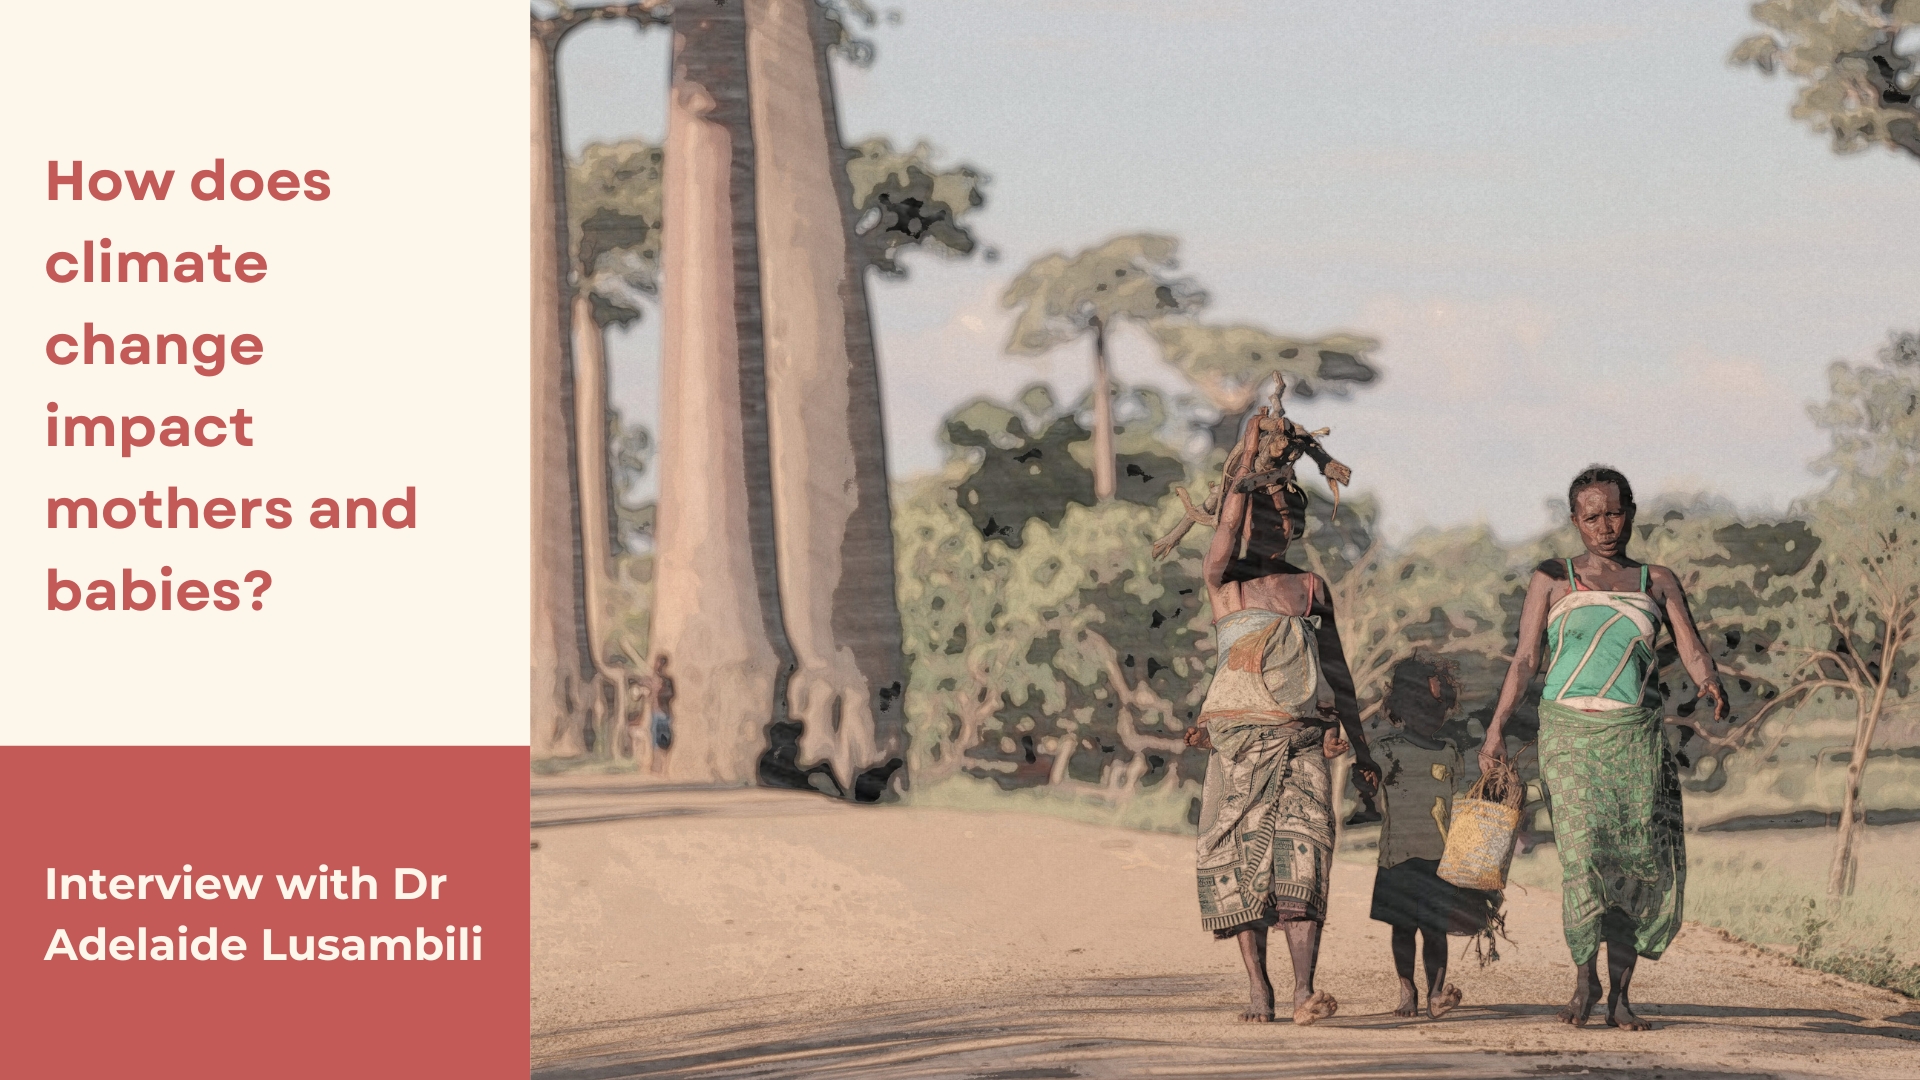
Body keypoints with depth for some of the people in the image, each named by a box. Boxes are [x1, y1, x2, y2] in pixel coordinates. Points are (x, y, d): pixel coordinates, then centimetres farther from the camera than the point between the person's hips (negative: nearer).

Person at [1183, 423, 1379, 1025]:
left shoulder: (1311, 587, 16)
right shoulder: (1225, 580, 8)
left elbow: (1337, 674, 20)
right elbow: (1222, 548, -16)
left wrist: (1361, 750, 16)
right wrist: (1245, 466, -16)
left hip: (1301, 738, 1)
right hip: (1238, 738, -1)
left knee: (1301, 854, -14)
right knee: (1240, 858, -4)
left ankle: (1304, 991, -24)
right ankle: (1257, 986, 4)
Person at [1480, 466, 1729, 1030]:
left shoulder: (1657, 583, 13)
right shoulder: (1553, 580, 10)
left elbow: (1692, 651, 5)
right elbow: (1525, 659, 6)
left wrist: (1711, 684, -18)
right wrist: (1497, 727, -6)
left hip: (1636, 737, 2)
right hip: (1570, 731, -2)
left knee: (1640, 860, -4)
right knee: (1582, 848, -17)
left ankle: (1620, 992, 4)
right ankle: (1585, 978, -6)